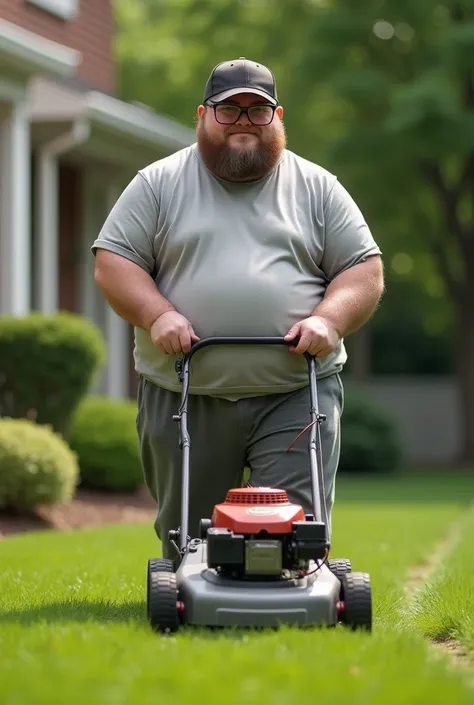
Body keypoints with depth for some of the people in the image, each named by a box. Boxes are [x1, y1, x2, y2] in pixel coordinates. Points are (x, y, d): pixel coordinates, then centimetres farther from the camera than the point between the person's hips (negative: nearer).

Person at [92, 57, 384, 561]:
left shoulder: (317, 188, 8)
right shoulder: (158, 184, 6)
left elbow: (365, 271, 6)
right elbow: (113, 262, 3)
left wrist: (329, 320, -12)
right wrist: (157, 315, -13)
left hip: (297, 394, 0)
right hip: (182, 397, 1)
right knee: (187, 537, 7)